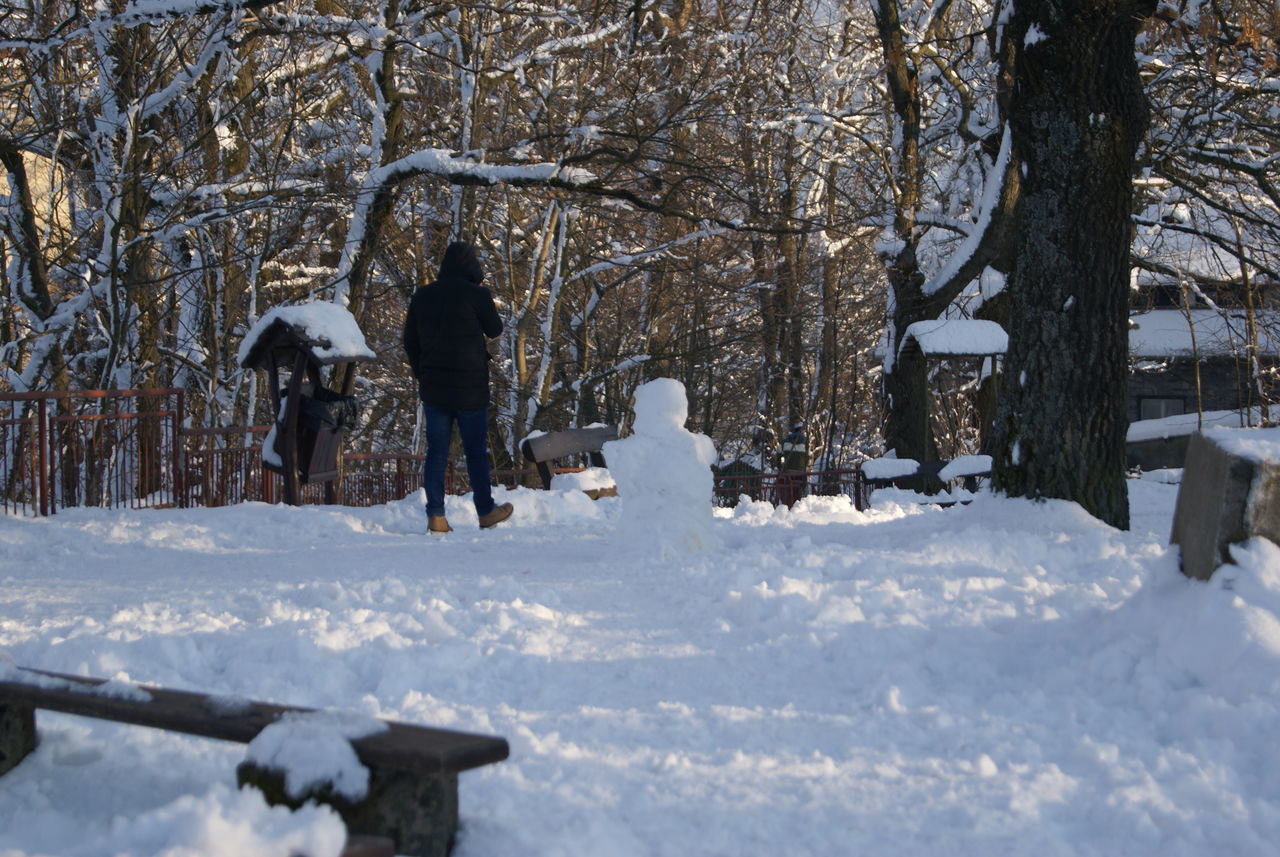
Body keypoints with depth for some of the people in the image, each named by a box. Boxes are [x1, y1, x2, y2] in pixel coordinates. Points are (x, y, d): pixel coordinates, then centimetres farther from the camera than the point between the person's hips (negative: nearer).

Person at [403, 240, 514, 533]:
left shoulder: (422, 295, 6)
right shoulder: (476, 294, -10)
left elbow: (410, 341, 9)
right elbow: (495, 330, 4)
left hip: (433, 388, 4)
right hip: (470, 388, -4)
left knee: (436, 452, 5)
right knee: (476, 451, 7)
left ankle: (436, 516, 1)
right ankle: (486, 512, 17)